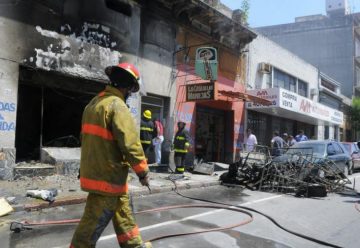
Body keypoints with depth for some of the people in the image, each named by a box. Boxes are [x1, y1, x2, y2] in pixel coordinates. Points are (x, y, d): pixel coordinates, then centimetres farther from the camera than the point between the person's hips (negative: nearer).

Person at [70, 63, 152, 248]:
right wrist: (143, 172, -11)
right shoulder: (117, 105, -18)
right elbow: (130, 144, -22)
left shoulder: (94, 103, 12)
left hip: (95, 172, 10)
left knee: (123, 215, 22)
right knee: (93, 223, 1)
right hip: (108, 177, -10)